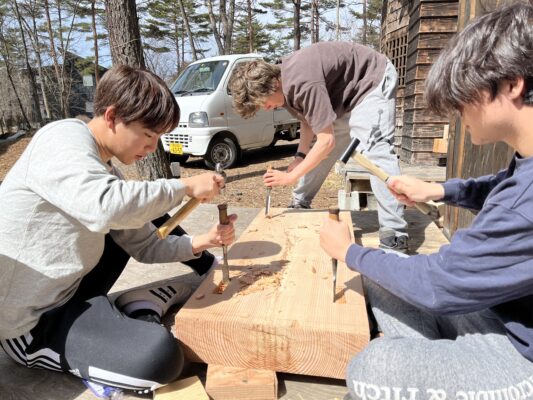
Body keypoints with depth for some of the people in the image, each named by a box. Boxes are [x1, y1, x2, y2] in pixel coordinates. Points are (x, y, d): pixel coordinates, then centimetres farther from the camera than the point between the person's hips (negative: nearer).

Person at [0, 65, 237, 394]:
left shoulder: (104, 169, 5)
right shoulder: (62, 140, -20)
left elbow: (145, 245, 6)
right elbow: (106, 207, -42)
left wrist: (200, 242, -8)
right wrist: (186, 186, -28)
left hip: (69, 289, 9)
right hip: (30, 322, -8)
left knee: (150, 214, 10)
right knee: (160, 355, -29)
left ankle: (214, 274, 19)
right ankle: (142, 306, 1)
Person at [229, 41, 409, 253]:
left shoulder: (302, 83, -36)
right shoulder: (285, 83, -7)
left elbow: (327, 140, -35)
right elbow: (309, 119, 6)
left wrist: (291, 176, -27)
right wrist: (300, 156, -8)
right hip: (345, 94, 9)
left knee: (374, 150, -26)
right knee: (319, 154, 10)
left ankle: (394, 233, -25)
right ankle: (299, 204, 26)